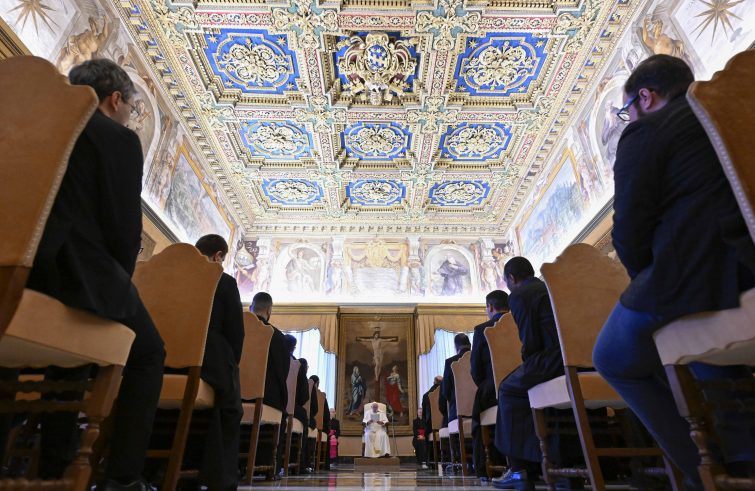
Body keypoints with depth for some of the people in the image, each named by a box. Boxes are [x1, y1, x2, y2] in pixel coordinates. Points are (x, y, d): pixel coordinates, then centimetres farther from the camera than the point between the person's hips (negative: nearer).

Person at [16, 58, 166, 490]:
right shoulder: (119, 138, -2)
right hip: (77, 271, -7)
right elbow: (124, 229, -9)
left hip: (18, 269, 8)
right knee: (149, 354, 14)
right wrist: (118, 281, 9)